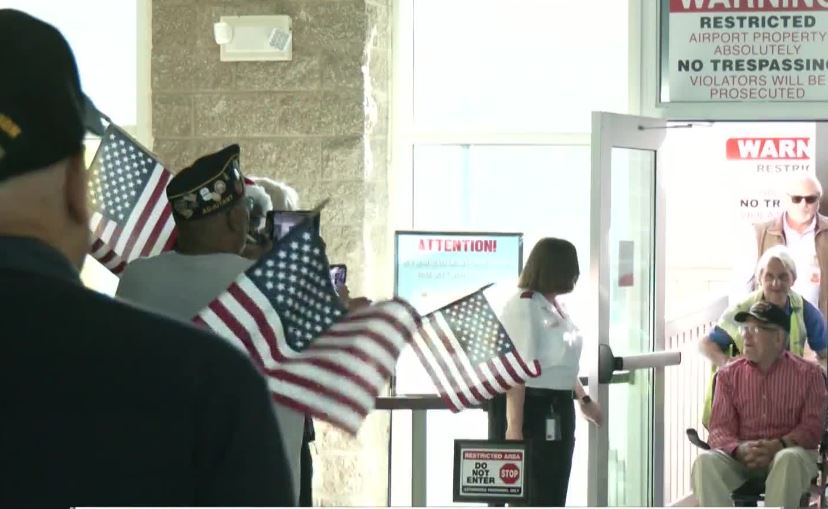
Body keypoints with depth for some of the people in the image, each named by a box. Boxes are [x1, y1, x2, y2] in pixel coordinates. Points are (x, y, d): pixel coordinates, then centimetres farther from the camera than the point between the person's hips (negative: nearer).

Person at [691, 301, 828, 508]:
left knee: (789, 460, -39)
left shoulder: (808, 374, 6)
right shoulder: (728, 375, 12)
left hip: (788, 450, -2)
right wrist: (739, 450, -20)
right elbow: (719, 429, 4)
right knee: (705, 461, -30)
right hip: (741, 457, 2)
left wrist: (777, 446, -20)